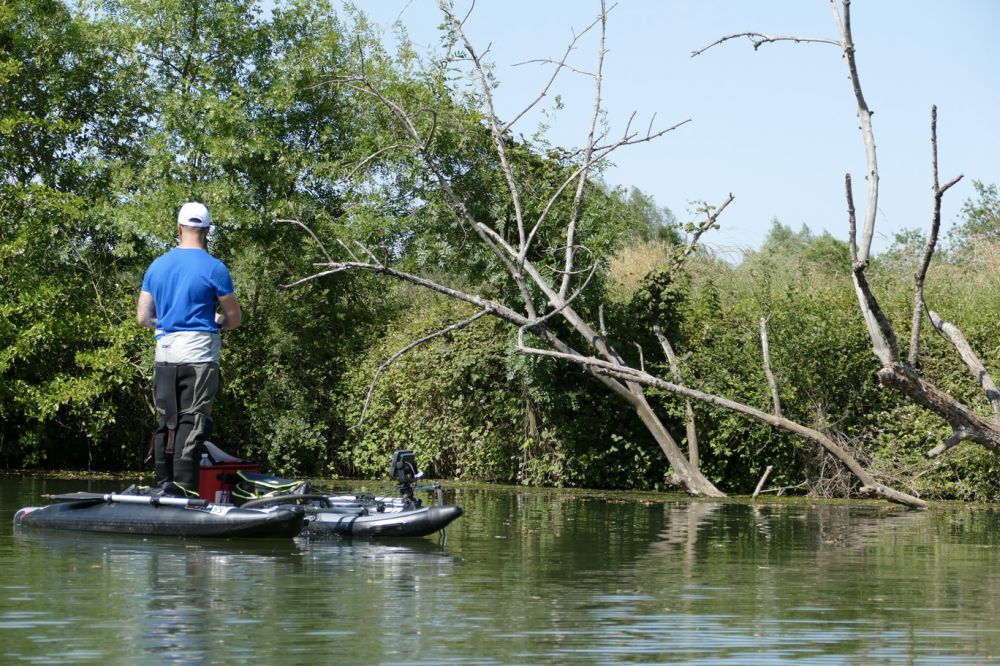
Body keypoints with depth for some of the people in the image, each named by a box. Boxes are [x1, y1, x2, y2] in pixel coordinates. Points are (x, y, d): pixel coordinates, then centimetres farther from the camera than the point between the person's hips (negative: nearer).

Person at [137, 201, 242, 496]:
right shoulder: (214, 268, -7)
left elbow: (143, 317, 9)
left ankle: (165, 483, 15)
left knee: (166, 421, 13)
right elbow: (234, 319, -2)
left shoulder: (156, 266, 7)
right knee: (193, 422, -4)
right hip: (199, 356, -5)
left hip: (164, 357, 5)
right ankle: (185, 488, -9)